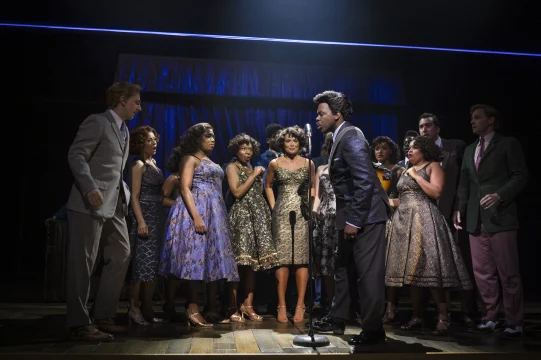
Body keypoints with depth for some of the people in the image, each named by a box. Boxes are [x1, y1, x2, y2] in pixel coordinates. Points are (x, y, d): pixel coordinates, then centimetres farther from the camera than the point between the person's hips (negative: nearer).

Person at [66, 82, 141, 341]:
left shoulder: (124, 131, 21)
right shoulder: (97, 122, -5)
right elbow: (75, 155, -15)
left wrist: (126, 194, 11)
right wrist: (90, 188, -27)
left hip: (114, 204, 10)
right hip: (90, 203, -9)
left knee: (121, 255, 9)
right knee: (83, 262, -4)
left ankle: (103, 316, 18)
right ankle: (79, 324, 3)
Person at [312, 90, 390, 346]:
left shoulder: (350, 138, -15)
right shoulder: (340, 138, 14)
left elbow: (365, 181, -23)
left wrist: (355, 220, -22)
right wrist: (348, 219, 16)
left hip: (365, 216, -11)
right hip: (351, 216, 11)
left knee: (368, 274, -2)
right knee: (341, 267, 18)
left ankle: (373, 330, 9)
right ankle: (337, 320, 31)